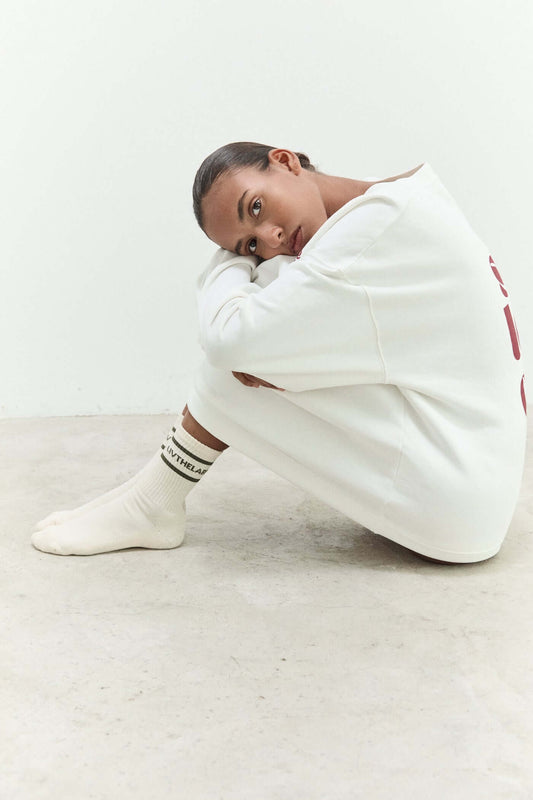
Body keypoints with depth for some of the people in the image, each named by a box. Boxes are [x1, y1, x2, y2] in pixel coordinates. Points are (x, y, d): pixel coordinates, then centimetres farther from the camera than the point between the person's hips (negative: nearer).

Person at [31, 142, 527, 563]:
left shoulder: (385, 217, -20)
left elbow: (229, 337, -23)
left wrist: (227, 261, -3)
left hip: (459, 510, -10)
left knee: (242, 349, -11)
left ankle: (154, 507, 4)